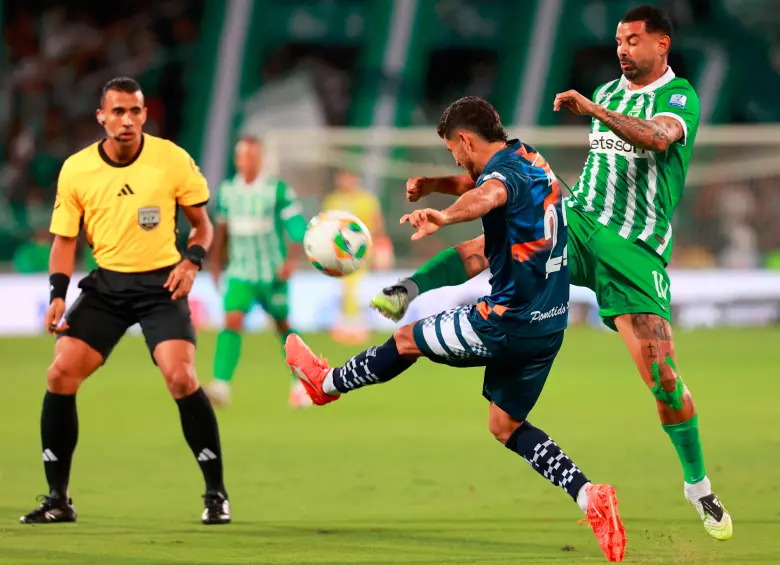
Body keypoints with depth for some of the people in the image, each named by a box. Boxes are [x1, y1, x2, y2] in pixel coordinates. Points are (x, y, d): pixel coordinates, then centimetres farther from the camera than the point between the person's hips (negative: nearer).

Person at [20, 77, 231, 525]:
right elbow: (65, 239, 8)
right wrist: (58, 295, -6)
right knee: (60, 375, -9)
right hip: (106, 284, 3)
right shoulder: (76, 170, -2)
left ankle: (217, 494, -4)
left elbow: (203, 223, 4)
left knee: (181, 378, -20)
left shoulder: (173, 160, -7)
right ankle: (58, 498, 5)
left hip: (161, 283, -3)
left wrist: (192, 262, -16)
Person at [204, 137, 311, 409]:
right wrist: (216, 263, 18)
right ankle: (221, 385, -28)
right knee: (232, 321, -18)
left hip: (272, 274, -2)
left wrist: (292, 259, -21)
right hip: (240, 273, 2)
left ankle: (300, 383, 32)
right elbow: (222, 229, 16)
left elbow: (298, 228, -9)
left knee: (283, 326, 12)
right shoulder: (227, 191, 3)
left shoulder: (278, 190, -9)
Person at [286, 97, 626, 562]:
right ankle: (589, 496, -2)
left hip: (508, 323, -9)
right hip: (549, 325, 9)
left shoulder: (506, 170, -19)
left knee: (407, 340, 14)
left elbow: (491, 194, -47)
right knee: (506, 426, 15)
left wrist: (445, 217, -61)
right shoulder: (533, 163, 12)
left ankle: (328, 383, 36)